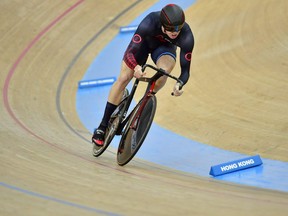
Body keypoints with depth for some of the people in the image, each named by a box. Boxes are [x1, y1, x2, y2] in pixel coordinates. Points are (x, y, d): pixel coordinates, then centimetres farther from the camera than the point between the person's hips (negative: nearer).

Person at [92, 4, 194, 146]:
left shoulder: (186, 37, -36)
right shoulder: (150, 23, -40)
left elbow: (185, 69, -30)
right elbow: (131, 52, -38)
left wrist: (180, 84, -52)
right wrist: (136, 67, -60)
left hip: (165, 48, 1)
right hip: (144, 42, -1)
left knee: (165, 69, -33)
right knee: (123, 79, -9)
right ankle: (103, 126, 4)